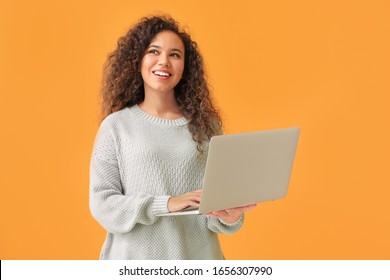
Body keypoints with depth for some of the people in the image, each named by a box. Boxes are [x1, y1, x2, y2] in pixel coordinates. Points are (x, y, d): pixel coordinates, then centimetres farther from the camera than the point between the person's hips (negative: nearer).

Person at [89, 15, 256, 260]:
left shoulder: (207, 125, 2)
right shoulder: (116, 125, -3)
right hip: (134, 257, -1)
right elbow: (101, 202, -7)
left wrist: (230, 216, -19)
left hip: (196, 256, 1)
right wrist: (166, 204, -20)